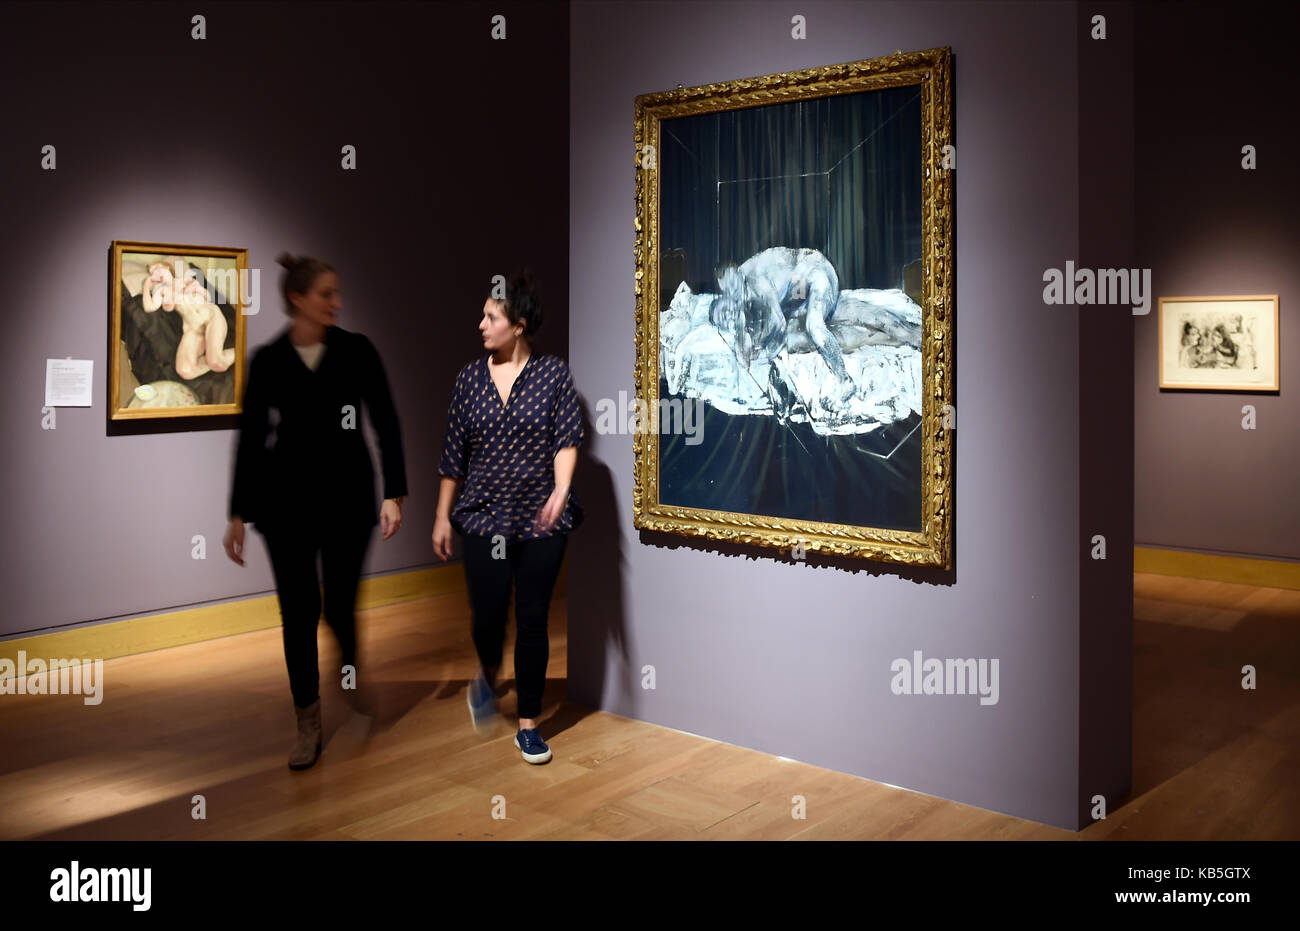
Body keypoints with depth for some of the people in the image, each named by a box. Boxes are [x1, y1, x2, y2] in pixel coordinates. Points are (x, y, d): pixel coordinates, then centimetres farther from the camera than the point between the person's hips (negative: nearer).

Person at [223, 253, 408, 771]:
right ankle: (308, 727, 15)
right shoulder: (267, 360, 0)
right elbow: (250, 438, 3)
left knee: (340, 605, 3)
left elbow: (386, 423, -4)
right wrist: (238, 515, 2)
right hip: (286, 495, 1)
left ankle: (352, 670, 38)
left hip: (347, 492, 0)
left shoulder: (356, 350, -1)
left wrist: (393, 493, -14)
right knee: (297, 611, 1)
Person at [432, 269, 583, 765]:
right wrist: (442, 516, 10)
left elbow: (567, 439, -10)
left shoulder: (554, 373, -3)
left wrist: (561, 489, -29)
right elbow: (454, 454, 8)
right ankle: (487, 678, 36)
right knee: (488, 617, 1)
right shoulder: (470, 377, 4)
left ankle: (528, 724, 18)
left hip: (541, 521, -2)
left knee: (532, 621, 3)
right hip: (484, 518, 2)